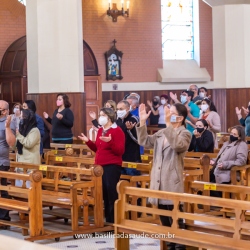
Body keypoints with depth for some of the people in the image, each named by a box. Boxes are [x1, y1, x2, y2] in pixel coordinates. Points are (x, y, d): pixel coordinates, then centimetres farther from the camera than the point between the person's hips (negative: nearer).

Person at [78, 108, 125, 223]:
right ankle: (108, 220, 17)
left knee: (112, 196, -8)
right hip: (100, 166, 8)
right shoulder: (100, 130, 16)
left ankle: (114, 221, -3)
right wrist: (88, 141, 8)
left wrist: (110, 142, -28)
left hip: (112, 166, -8)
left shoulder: (117, 131, -8)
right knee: (105, 196, 10)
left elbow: (120, 151, -15)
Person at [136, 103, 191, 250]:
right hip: (159, 184, 7)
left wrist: (169, 125, -34)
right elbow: (145, 142, 14)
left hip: (173, 184, -7)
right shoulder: (162, 133, 14)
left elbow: (178, 145, -28)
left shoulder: (185, 134, -7)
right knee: (164, 220, 15)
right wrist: (142, 122, 4)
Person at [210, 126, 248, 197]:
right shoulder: (226, 143, 26)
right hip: (216, 172, 9)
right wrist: (214, 161, 16)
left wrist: (225, 164, -19)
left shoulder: (242, 145, -1)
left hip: (226, 175, -9)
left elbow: (241, 161, -15)